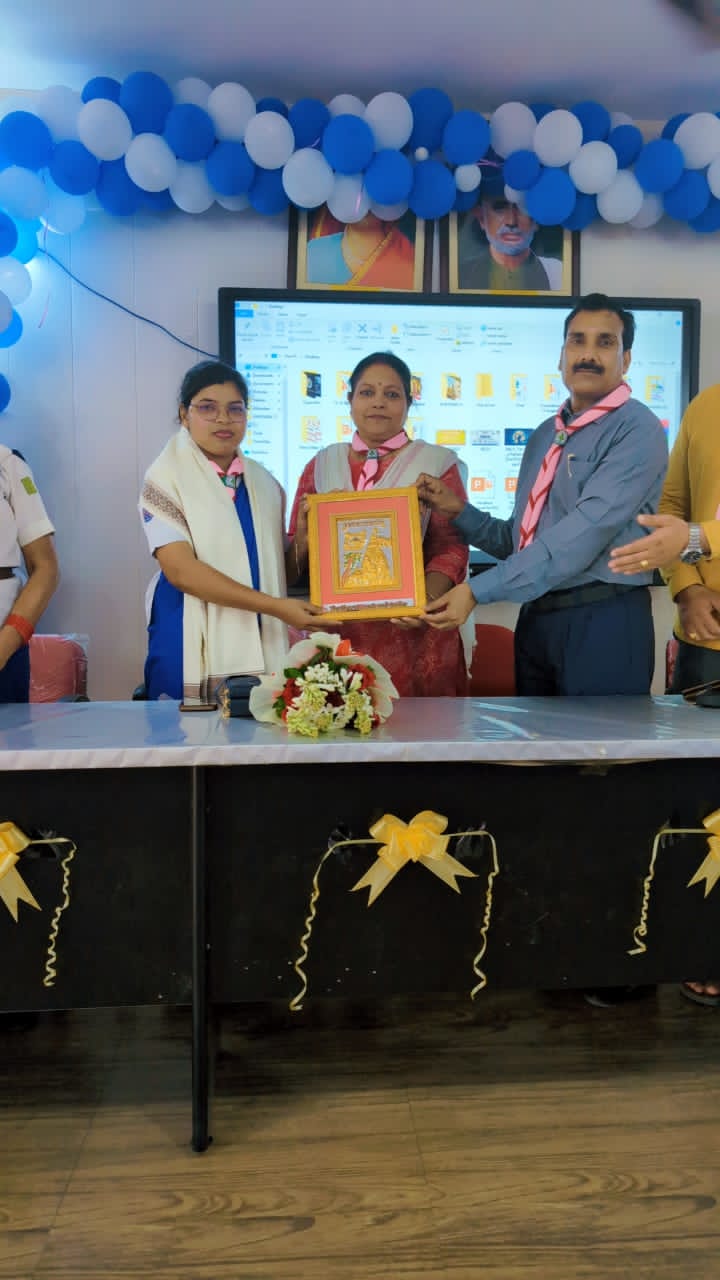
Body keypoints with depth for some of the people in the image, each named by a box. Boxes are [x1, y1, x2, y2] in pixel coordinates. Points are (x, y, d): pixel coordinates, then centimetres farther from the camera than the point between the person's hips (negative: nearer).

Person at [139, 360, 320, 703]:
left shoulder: (265, 484, 11)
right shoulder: (165, 478, -4)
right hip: (195, 653, -4)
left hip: (263, 649, 4)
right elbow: (180, 570, -15)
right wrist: (275, 606, -19)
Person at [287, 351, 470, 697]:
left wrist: (428, 598, -20)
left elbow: (451, 546, -3)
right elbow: (296, 561, 13)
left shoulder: (436, 463, 5)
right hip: (337, 633, 2)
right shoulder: (322, 465, 13)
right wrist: (305, 531, -8)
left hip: (411, 635, -2)